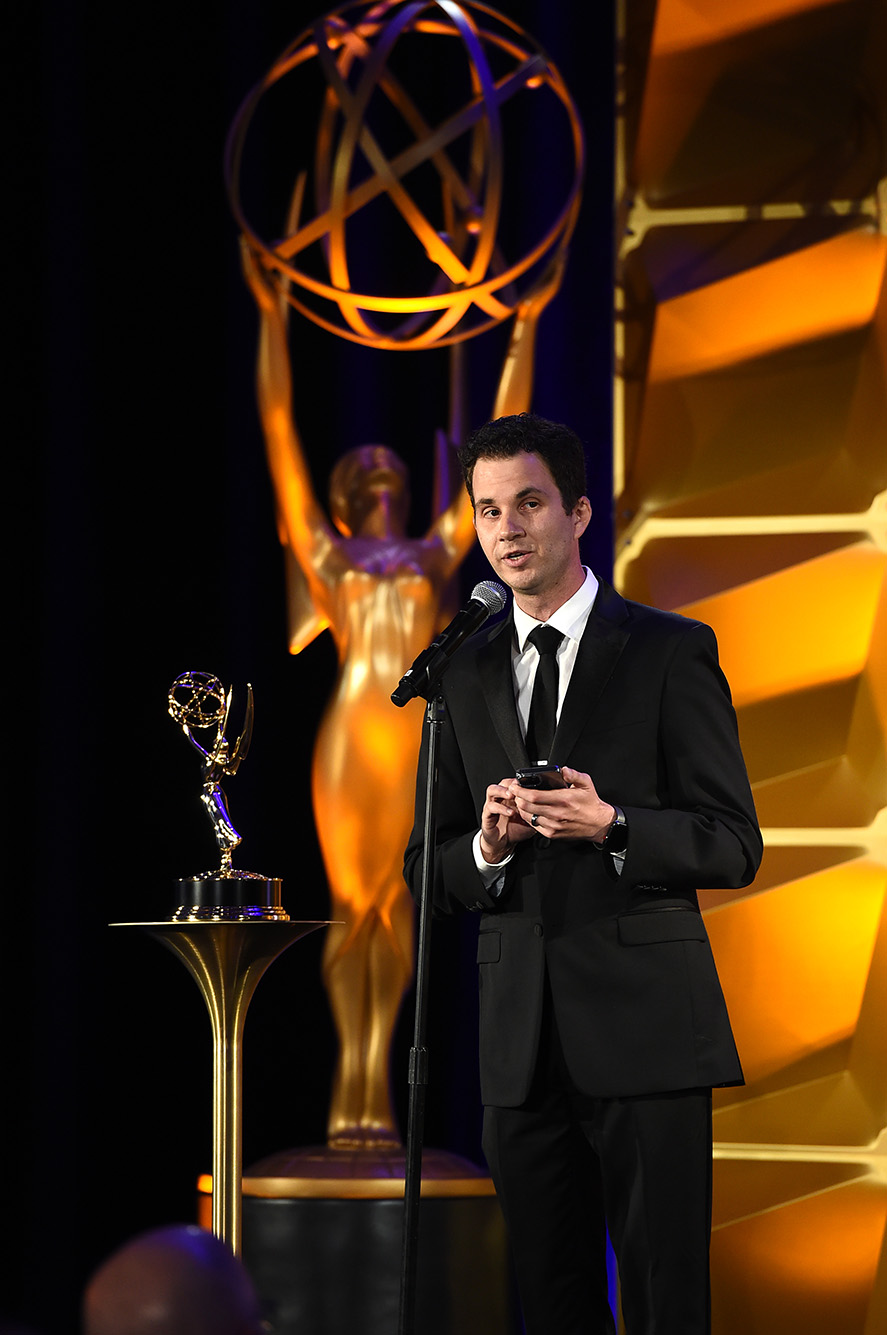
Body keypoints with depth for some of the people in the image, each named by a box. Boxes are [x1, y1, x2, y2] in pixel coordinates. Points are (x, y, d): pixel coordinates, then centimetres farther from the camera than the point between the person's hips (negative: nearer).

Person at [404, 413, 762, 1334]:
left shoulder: (670, 653, 1)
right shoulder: (465, 677, 14)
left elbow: (734, 845, -2)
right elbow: (428, 874, 15)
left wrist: (612, 826, -19)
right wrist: (486, 847, -8)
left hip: (644, 1026, -4)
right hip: (519, 1041, 4)